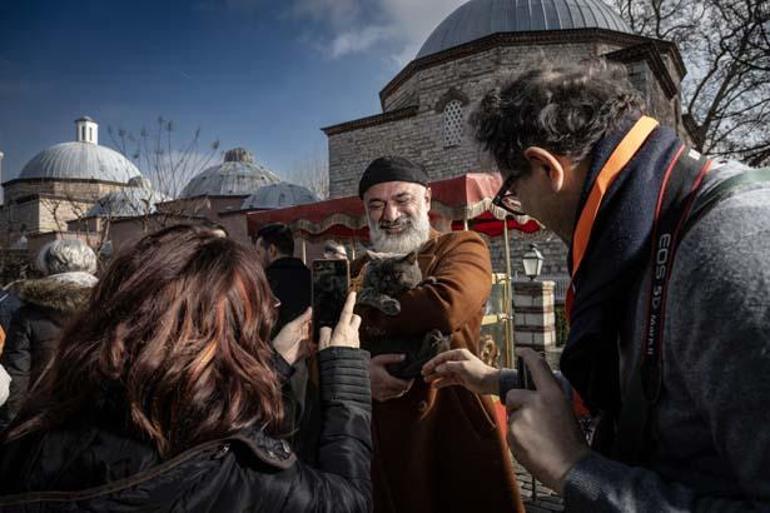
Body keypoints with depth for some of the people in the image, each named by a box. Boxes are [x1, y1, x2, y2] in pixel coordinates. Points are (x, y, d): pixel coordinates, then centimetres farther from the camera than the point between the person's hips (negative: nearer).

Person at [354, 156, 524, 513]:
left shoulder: (462, 248, -4)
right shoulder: (356, 273, 9)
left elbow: (444, 307, -25)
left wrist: (365, 315, -11)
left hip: (455, 428, -3)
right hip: (378, 439, 4)